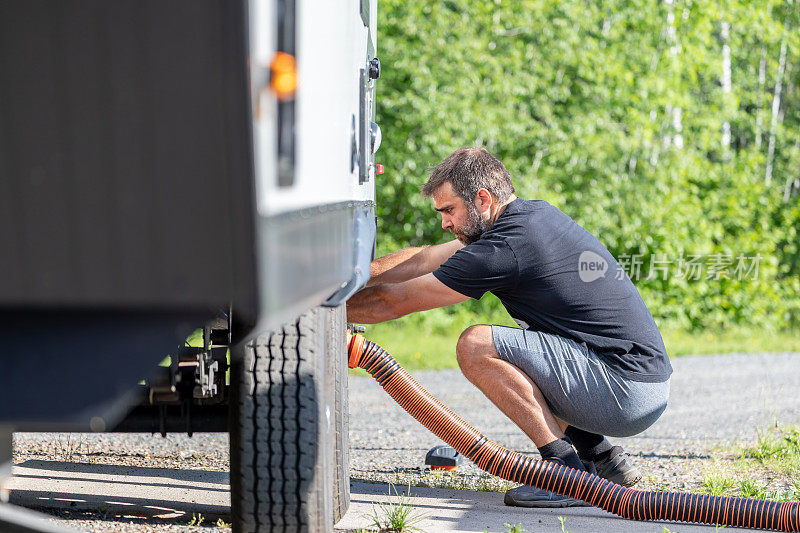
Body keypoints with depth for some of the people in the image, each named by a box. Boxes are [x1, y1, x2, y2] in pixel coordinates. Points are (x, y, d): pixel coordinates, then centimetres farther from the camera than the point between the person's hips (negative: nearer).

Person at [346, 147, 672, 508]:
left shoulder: (506, 248, -16)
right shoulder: (534, 213, 13)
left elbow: (395, 301, -9)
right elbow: (426, 260, 19)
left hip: (627, 393, -10)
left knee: (475, 346, -13)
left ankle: (568, 470, -12)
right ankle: (601, 456, 15)